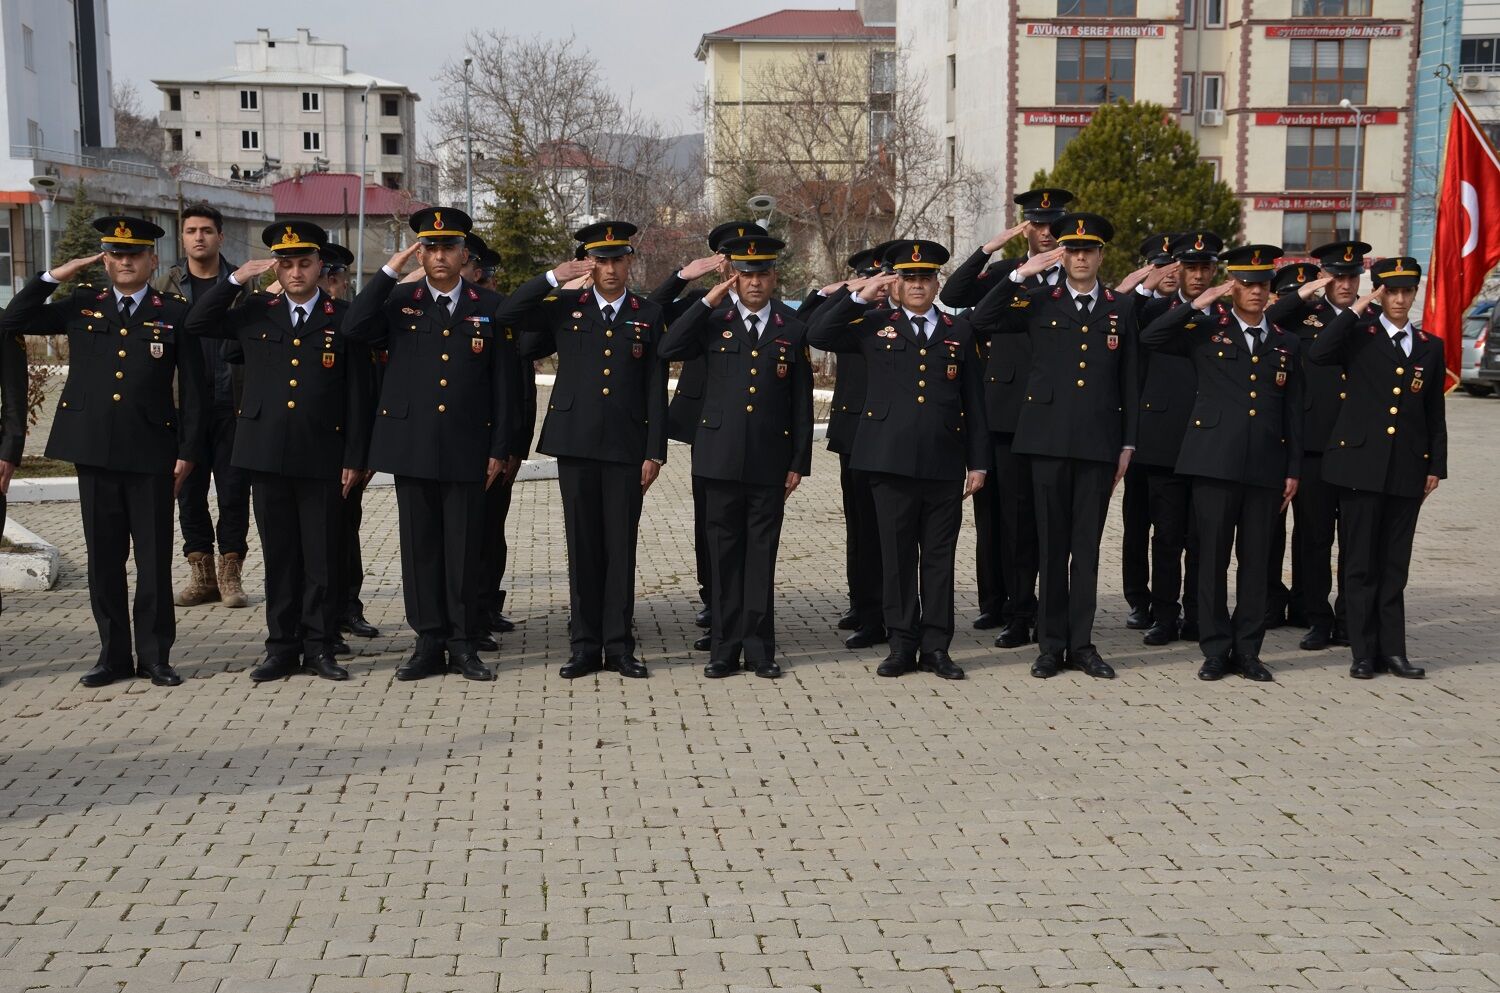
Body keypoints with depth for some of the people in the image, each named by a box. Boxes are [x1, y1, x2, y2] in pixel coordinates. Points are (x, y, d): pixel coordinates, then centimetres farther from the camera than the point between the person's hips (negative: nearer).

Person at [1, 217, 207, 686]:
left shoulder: (175, 313, 4)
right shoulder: (82, 307, 10)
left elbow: (193, 388, 2)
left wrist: (188, 451, -3)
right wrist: (53, 277, 2)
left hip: (151, 453, -2)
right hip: (94, 452, 3)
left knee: (155, 560, 2)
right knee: (103, 559, 8)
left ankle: (155, 656, 11)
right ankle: (114, 655, 17)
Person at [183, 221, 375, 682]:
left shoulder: (344, 318, 2)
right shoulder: (256, 313, 10)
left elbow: (360, 394, 0)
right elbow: (196, 324, 8)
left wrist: (354, 459, -5)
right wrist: (237, 279, -1)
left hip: (322, 460, -2)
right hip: (268, 455, 2)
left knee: (323, 558, 3)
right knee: (279, 557, 8)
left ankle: (320, 647, 12)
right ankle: (282, 647, 16)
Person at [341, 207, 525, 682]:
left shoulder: (490, 309, 5)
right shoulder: (399, 301, 6)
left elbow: (505, 384, 5)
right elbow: (353, 328, -13)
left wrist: (499, 449, 0)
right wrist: (390, 271, -11)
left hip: (466, 447, -1)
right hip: (412, 445, 1)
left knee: (463, 546, 3)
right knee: (420, 545, 5)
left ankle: (464, 644, 12)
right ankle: (429, 642, 13)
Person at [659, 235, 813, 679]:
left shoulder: (793, 329, 6)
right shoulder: (713, 322, 5)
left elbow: (802, 403, 7)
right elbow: (668, 350, -12)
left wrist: (799, 462, 3)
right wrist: (707, 301, -13)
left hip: (769, 463, 0)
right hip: (721, 459, 0)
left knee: (762, 555, 5)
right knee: (725, 555, 5)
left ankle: (759, 649, 12)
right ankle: (725, 649, 13)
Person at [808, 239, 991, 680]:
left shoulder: (959, 332, 12)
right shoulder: (874, 326, 9)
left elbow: (973, 402, 11)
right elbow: (817, 335, 0)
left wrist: (978, 461, 6)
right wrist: (858, 295, -3)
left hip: (944, 465, 1)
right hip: (892, 462, -1)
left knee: (940, 557, 5)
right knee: (897, 556, 4)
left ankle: (936, 647, 12)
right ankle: (902, 645, 12)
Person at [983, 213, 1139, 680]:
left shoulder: (1121, 308, 10)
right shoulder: (1040, 302, 6)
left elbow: (1129, 379, 10)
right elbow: (982, 320, -4)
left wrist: (1128, 443, 6)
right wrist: (1021, 273, -9)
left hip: (1099, 442, 1)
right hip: (1050, 439, -1)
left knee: (1087, 545, 5)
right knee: (1053, 544, 4)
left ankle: (1081, 643, 12)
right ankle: (1051, 644, 11)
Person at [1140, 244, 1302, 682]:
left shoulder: (1285, 344, 15)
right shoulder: (1207, 330, 6)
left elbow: (1293, 413, 14)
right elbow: (1149, 338, -7)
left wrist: (1293, 470, 9)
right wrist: (1197, 304, -9)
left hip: (1265, 466, 3)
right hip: (1215, 461, -3)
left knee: (1256, 560, 5)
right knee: (1212, 557, 0)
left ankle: (1247, 650, 14)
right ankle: (1216, 650, 9)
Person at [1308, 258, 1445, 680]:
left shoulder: (1430, 346, 13)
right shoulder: (1359, 335, 2)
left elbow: (1435, 413, 14)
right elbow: (1317, 354, -20)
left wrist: (1436, 466, 8)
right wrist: (1356, 310, -14)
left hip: (1408, 469, 3)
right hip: (1361, 464, -3)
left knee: (1395, 564, 7)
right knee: (1360, 562, 1)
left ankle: (1392, 650, 13)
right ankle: (1364, 652, 8)